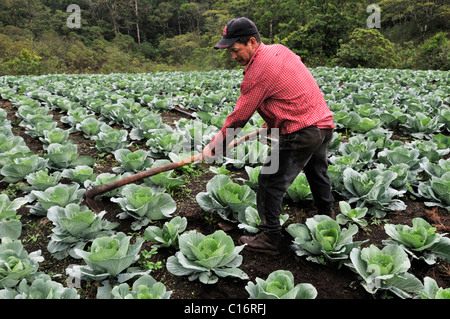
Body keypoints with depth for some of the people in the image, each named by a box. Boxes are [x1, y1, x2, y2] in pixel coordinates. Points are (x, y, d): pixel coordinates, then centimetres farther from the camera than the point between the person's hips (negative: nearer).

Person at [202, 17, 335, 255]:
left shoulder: (257, 73, -17)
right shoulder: (279, 49, 10)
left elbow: (239, 117, -13)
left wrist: (213, 146, -3)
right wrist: (272, 121, 27)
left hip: (300, 134, -10)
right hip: (324, 123, 10)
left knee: (270, 183, 1)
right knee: (318, 175, 28)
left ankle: (270, 239, 12)